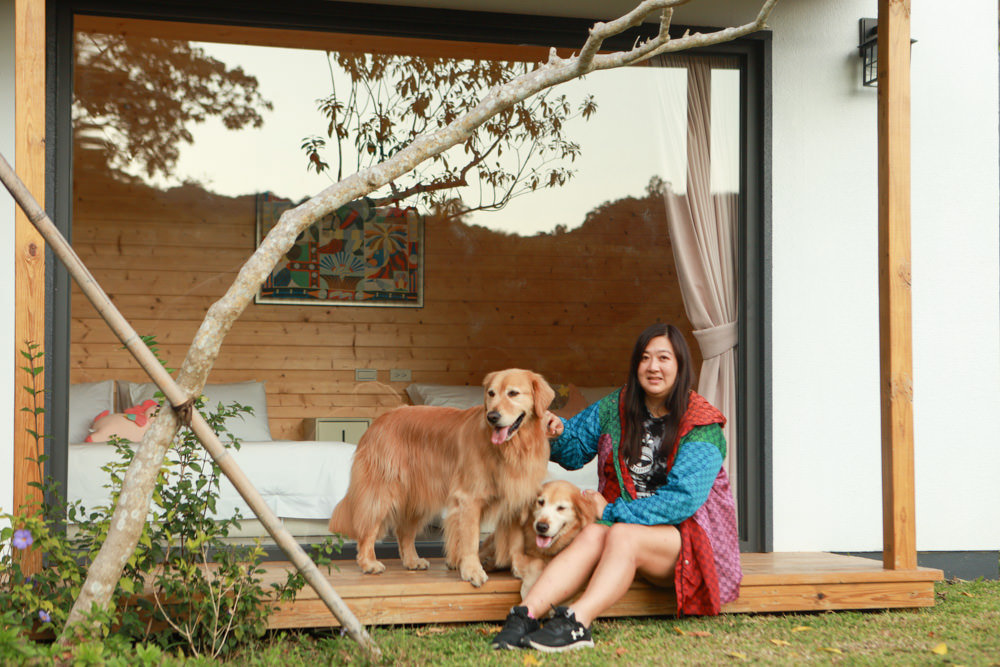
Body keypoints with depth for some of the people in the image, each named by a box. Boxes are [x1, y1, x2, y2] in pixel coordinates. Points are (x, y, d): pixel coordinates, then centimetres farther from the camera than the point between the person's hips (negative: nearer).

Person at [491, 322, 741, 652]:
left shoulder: (701, 427, -9)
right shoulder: (615, 409, 7)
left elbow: (683, 498, -19)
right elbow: (575, 448, 19)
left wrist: (613, 511, -17)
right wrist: (559, 434, -6)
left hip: (688, 535, -4)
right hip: (624, 523, 4)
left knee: (622, 535, -34)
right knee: (593, 534, -30)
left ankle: (577, 623, -53)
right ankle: (526, 614, -47)